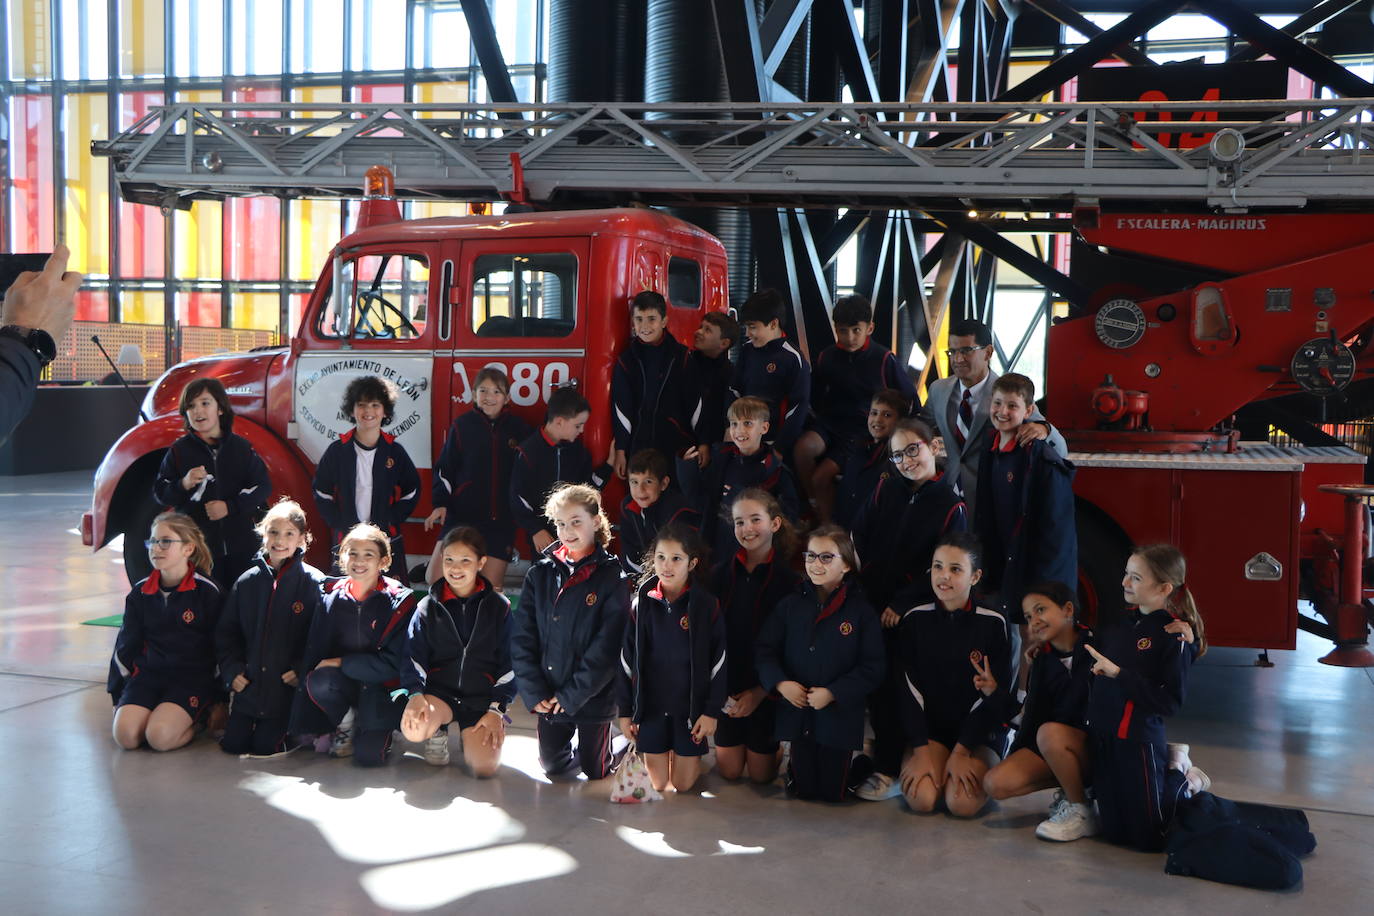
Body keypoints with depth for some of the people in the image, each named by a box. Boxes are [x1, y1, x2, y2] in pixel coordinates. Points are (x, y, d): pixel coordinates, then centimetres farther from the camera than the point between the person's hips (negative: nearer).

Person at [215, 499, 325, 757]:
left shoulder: (314, 582, -8)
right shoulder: (247, 581, 4)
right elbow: (226, 632, 10)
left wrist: (302, 671, -17)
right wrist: (231, 670, -1)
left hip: (285, 685, -4)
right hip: (248, 684, 4)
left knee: (266, 748, -4)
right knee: (232, 744, 5)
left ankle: (291, 729, 25)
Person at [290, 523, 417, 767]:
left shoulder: (399, 600, -11)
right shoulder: (332, 597, -1)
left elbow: (393, 663, -14)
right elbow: (314, 651, 2)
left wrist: (341, 662, -16)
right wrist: (309, 678, -14)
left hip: (380, 685, -3)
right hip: (343, 683, 3)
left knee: (368, 755, -21)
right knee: (319, 682, -31)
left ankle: (380, 728, 16)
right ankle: (345, 725, 1)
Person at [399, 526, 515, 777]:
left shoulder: (498, 607, 3)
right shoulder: (428, 607, 5)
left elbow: (508, 662, 3)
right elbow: (412, 656, -1)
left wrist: (497, 709, -6)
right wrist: (415, 695, -20)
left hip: (481, 695, 0)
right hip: (439, 689, 0)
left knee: (484, 767, -22)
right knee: (413, 729, -34)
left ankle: (472, 734, 13)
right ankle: (437, 731, 4)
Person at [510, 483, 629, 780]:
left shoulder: (611, 578, -11)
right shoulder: (540, 574, 0)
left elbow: (606, 647, -15)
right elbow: (521, 637, -3)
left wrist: (572, 695, -16)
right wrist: (533, 691, -11)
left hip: (592, 697, -3)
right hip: (547, 697, 4)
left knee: (595, 772, 9)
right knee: (553, 766, 17)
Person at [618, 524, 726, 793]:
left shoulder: (707, 605, -9)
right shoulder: (642, 603, -3)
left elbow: (718, 662, -6)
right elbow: (627, 660, 2)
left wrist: (712, 711, -9)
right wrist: (625, 710, 1)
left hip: (691, 706, -2)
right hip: (651, 706, 2)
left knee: (683, 784, 6)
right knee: (658, 784, 10)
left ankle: (695, 757, 35)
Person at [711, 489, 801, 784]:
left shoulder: (788, 579, -11)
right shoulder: (721, 573, -4)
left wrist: (760, 692, -14)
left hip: (766, 689, -2)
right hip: (726, 689, 2)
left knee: (761, 774, 7)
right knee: (729, 770, 9)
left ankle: (774, 746, 36)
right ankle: (734, 744, 40)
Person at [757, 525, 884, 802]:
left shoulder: (861, 611, -7)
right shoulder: (791, 605, 2)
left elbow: (871, 667, -9)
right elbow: (765, 649, 3)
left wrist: (832, 693, -17)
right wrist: (780, 683, -14)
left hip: (840, 714, -2)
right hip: (797, 712, 2)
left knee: (832, 792, 8)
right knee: (802, 789, 11)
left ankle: (855, 762, 35)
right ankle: (792, 763, 41)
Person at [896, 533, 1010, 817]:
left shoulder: (993, 624, -7)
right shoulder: (915, 620, -2)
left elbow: (992, 693, -6)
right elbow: (910, 689, -4)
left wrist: (961, 752, -12)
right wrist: (921, 751, -12)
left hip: (979, 731, -1)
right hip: (929, 727, 1)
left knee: (963, 804, -23)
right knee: (921, 799, -22)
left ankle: (972, 767, 9)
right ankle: (934, 766, 11)